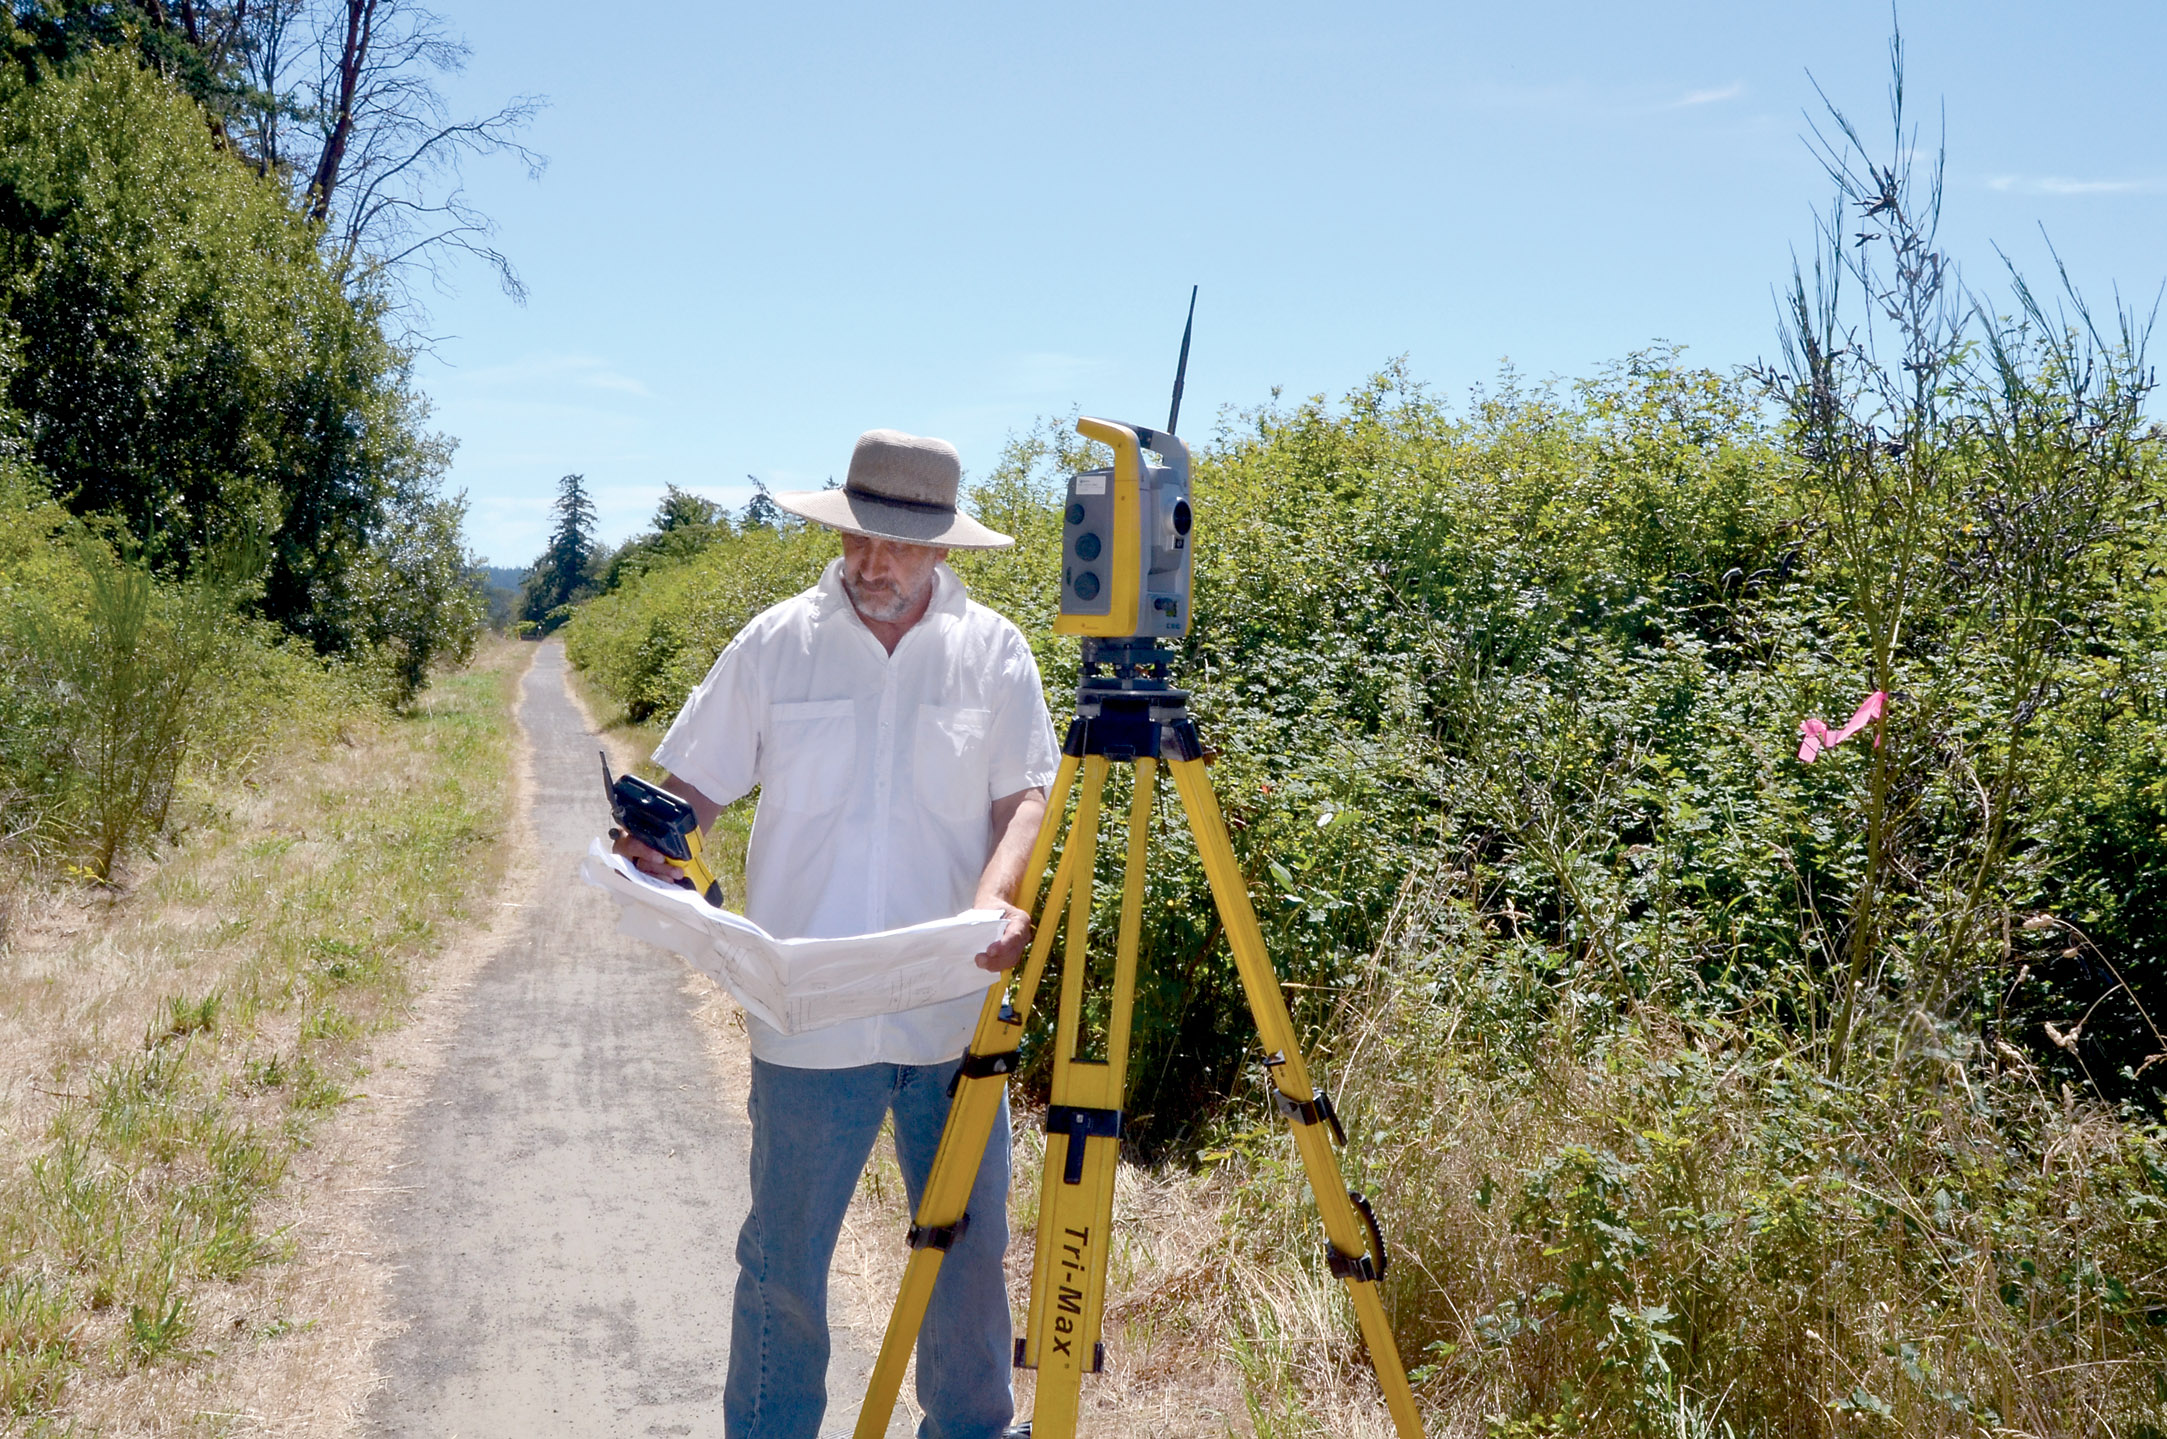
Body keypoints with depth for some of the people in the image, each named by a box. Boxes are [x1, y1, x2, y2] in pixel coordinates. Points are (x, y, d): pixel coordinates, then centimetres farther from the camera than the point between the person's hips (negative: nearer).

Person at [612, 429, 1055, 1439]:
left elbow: (1026, 793, 0)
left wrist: (996, 895, -18)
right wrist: (647, 848, -15)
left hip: (951, 1010, 1)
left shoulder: (993, 651, 2)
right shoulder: (776, 643, 1)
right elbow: (694, 783, 6)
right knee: (784, 1256, 7)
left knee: (970, 1246, 12)